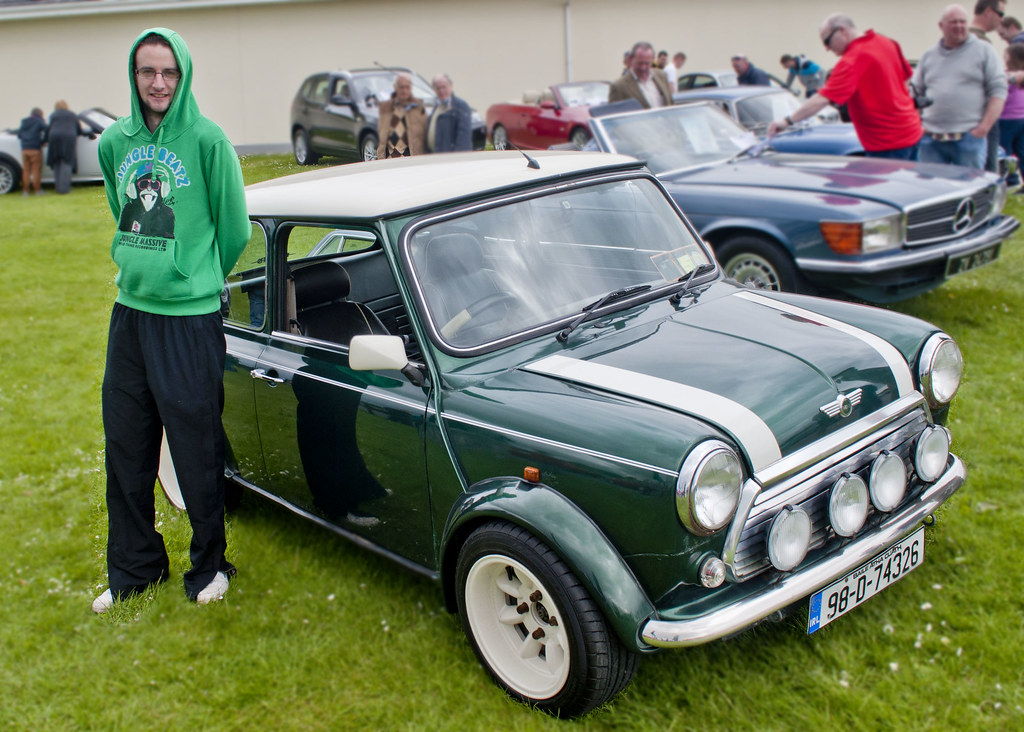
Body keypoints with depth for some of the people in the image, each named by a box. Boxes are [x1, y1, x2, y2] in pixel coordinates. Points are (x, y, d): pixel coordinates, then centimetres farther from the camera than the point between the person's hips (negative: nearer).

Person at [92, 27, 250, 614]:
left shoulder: (207, 140, -10)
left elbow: (235, 229, -1)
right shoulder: (115, 142, 6)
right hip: (130, 311, 6)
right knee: (126, 447, 14)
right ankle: (135, 567, 31)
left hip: (191, 318, -5)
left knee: (197, 453, 3)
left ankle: (209, 565, 24)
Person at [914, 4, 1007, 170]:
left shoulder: (984, 51, 6)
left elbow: (998, 90, 0)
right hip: (931, 139, 3)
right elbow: (917, 93, 17)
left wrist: (984, 128, -9)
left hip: (970, 137, -3)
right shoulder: (928, 56, 15)